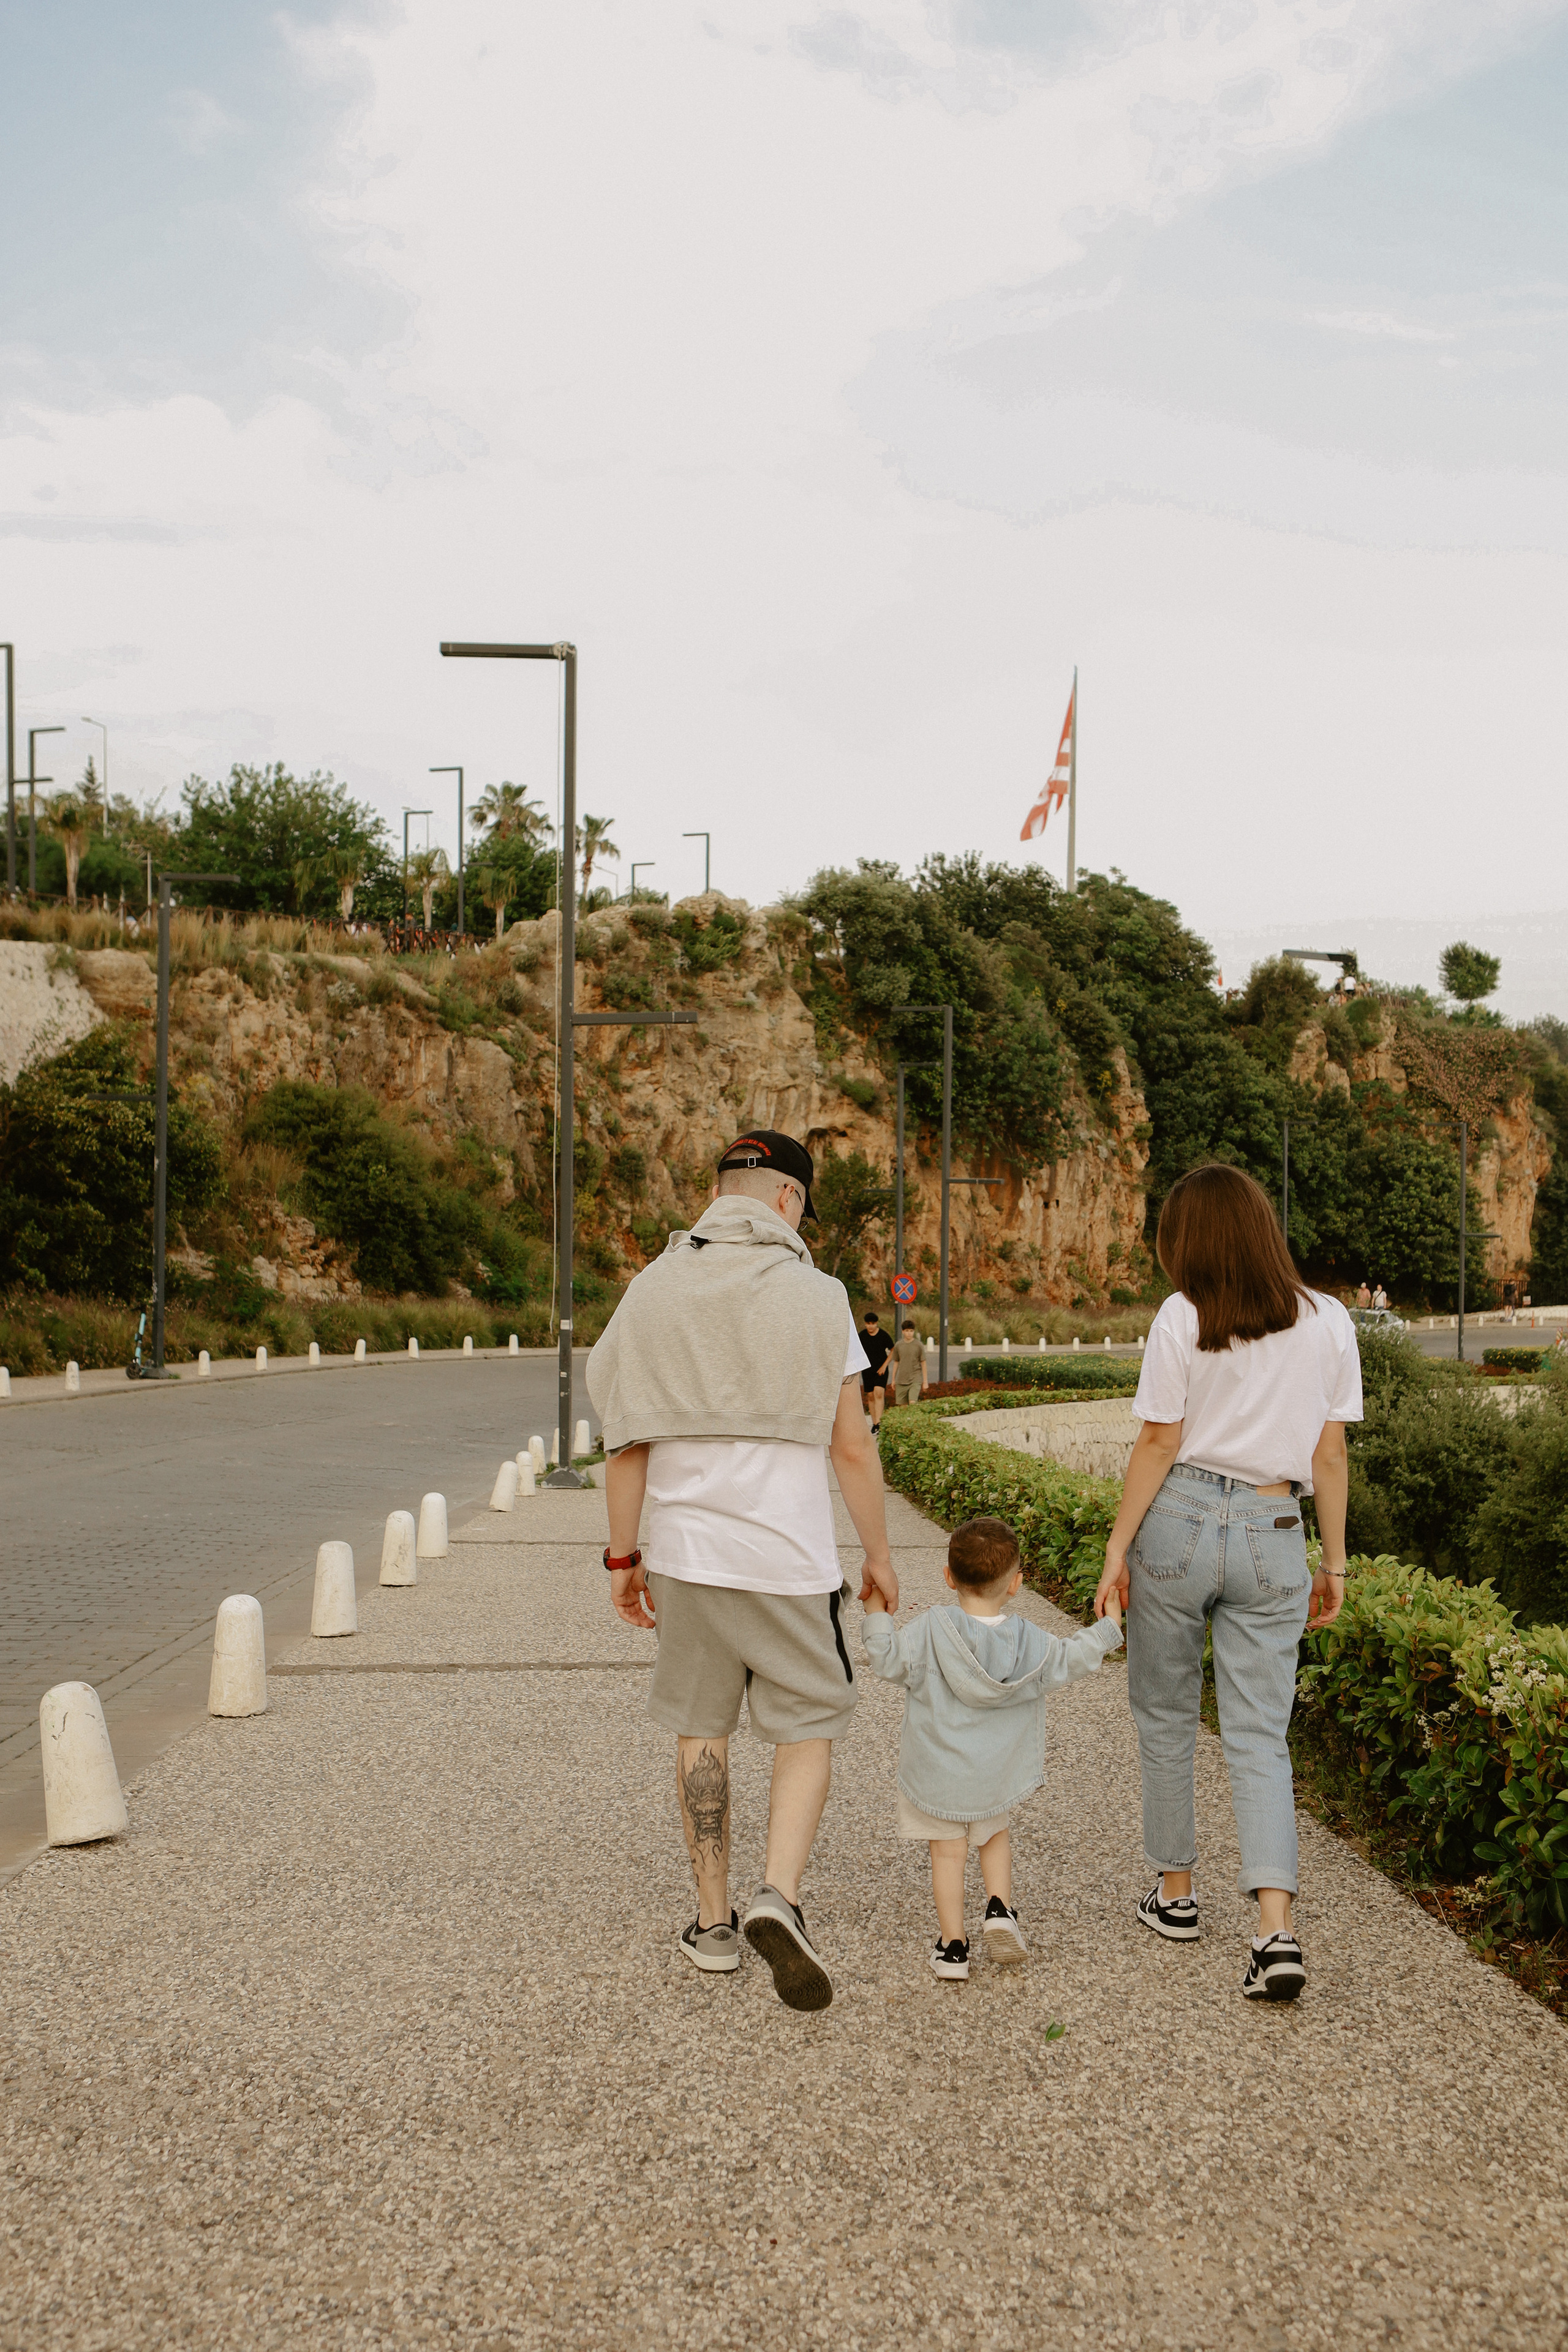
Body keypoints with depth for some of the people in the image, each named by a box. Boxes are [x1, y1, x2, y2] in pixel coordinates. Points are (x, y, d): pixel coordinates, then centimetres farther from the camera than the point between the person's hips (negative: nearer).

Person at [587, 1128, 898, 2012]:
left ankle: (713, 1923, 21)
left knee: (702, 1731, 15)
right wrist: (879, 1555, 6)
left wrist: (624, 1557, 9)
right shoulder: (816, 1295, -7)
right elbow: (853, 1447, -6)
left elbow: (628, 1442, 0)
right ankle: (780, 1897, -9)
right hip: (788, 1552, -3)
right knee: (809, 1728, 10)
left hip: (684, 1549, 3)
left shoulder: (654, 1288, 0)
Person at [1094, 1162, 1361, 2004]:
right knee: (1259, 1738, 4)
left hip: (1179, 1522, -2)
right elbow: (1330, 1454, 4)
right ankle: (1277, 1929, -10)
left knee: (1165, 1716, 16)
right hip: (1273, 1538, 2)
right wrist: (1334, 1563, 12)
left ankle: (1174, 1891, 28)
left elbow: (1158, 1445, -6)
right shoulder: (1328, 1322, 2)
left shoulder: (1183, 1318, -6)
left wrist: (1117, 1550, 1)